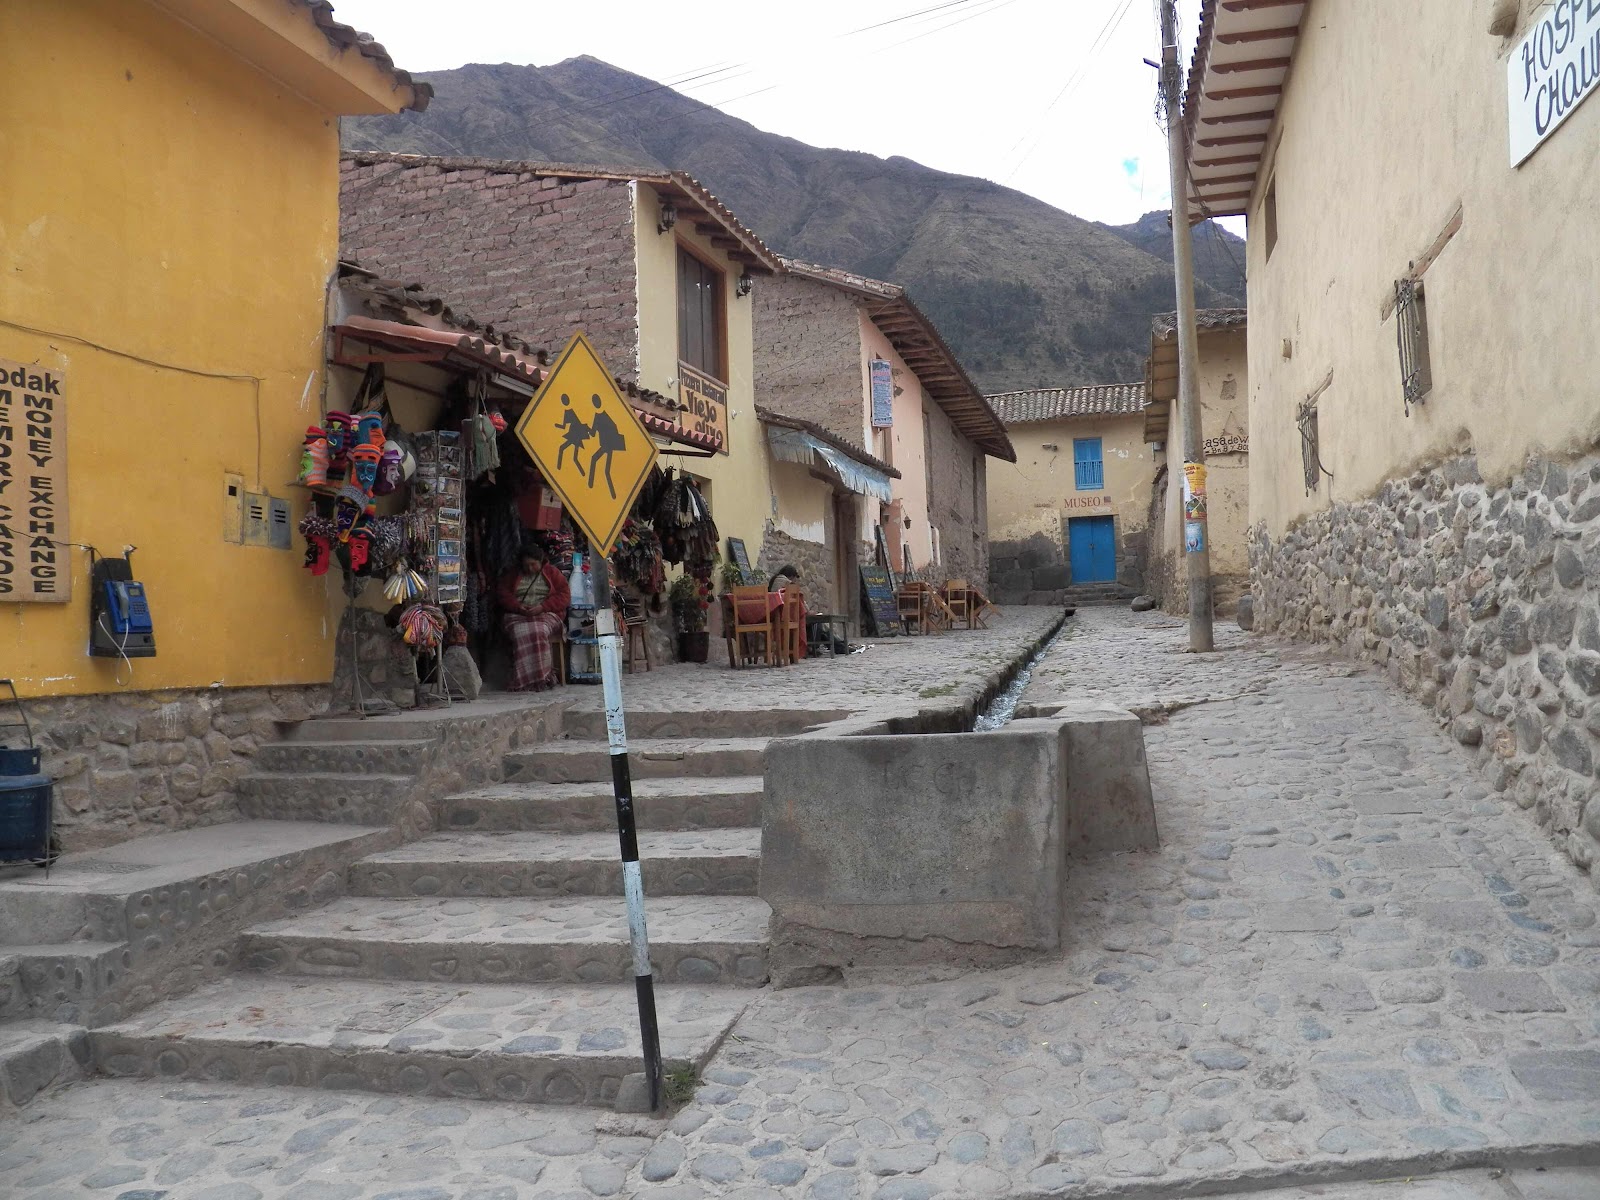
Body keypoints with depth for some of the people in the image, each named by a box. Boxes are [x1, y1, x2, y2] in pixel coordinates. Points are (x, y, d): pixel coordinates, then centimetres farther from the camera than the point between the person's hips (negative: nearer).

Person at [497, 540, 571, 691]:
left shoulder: (552, 573, 12)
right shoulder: (512, 575, 20)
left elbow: (564, 595, 2)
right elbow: (504, 595, 10)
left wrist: (542, 607, -12)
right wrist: (518, 607, -11)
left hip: (546, 615, -1)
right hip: (517, 615, 2)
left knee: (538, 631, -37)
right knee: (520, 632, -34)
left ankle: (541, 676, -34)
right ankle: (524, 680, -37)